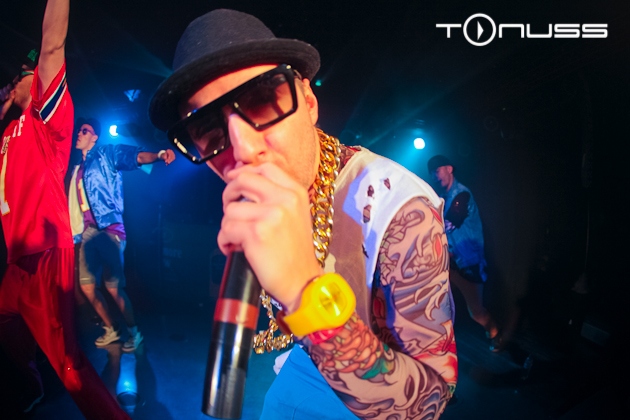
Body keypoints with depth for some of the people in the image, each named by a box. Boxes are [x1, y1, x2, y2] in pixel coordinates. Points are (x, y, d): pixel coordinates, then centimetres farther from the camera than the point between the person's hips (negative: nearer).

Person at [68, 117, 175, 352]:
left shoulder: (108, 153, 1)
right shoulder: (78, 168, 20)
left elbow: (138, 156, -15)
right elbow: (75, 203, 23)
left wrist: (159, 155, -35)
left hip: (108, 228, -7)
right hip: (87, 232, 7)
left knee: (113, 286, -7)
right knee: (87, 285, 9)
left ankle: (134, 333, 11)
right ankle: (110, 330, 26)